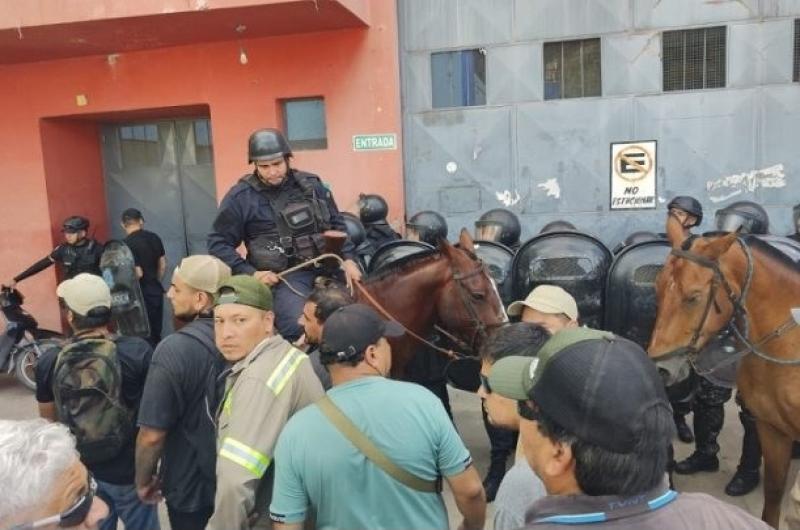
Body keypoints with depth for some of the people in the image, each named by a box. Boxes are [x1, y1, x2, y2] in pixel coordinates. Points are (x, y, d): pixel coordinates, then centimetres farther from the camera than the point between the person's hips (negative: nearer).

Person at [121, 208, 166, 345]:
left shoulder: (127, 244, -17)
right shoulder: (154, 237, 3)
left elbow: (138, 273, -20)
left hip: (142, 295, -6)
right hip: (156, 291, 6)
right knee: (156, 333, 14)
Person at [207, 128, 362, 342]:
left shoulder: (311, 184, 9)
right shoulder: (241, 197, -2)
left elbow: (336, 224, 18)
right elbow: (219, 243, 2)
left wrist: (348, 258, 5)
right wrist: (250, 273, -9)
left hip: (325, 269, 5)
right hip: (283, 277, -4)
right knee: (299, 329, -25)